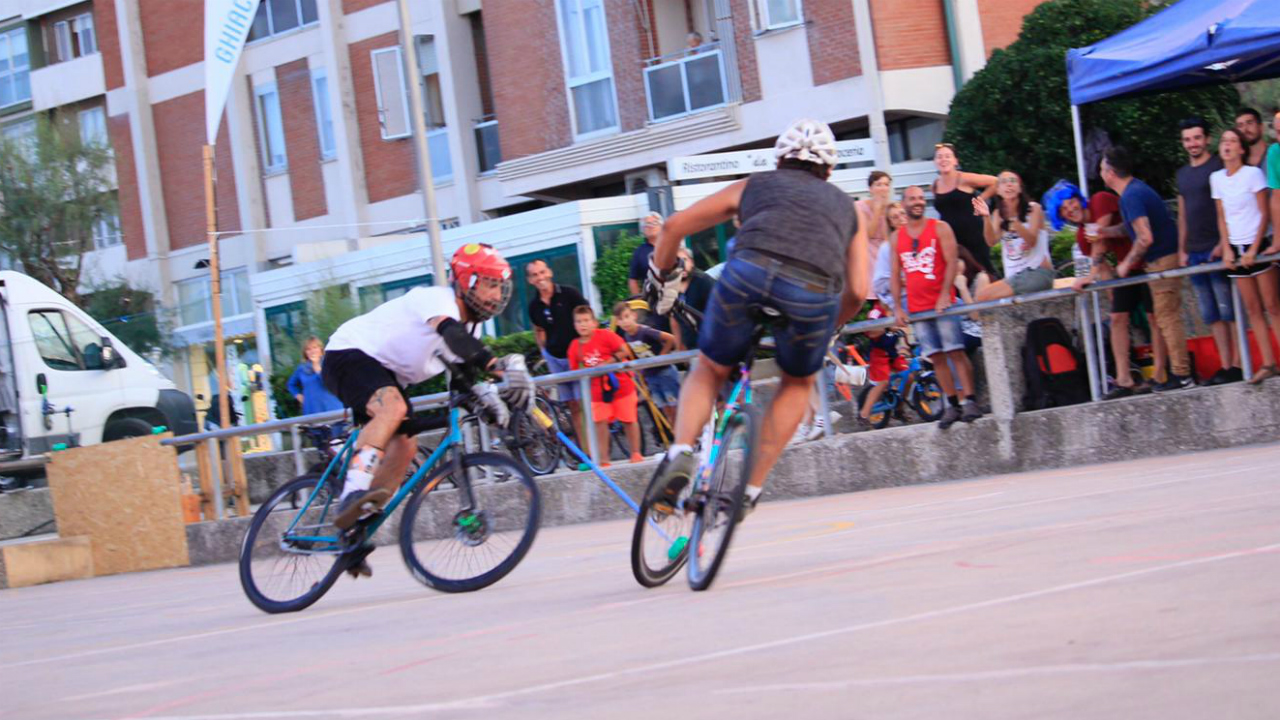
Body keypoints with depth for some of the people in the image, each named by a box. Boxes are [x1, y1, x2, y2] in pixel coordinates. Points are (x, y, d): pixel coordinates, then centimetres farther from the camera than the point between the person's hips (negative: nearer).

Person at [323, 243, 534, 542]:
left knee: (404, 448, 0)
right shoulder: (437, 299, -23)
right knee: (393, 406, -36)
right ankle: (353, 493, -44)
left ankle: (354, 529, 7)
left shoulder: (471, 326, 6)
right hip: (347, 354, -10)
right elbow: (453, 335, -44)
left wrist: (483, 394, -20)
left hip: (385, 374, 10)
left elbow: (462, 373, 4)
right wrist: (500, 365, -58)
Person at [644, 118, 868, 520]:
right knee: (798, 384, 29)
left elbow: (675, 225, 29)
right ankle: (751, 491, 21)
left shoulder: (755, 185, 33)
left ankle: (681, 450, -3)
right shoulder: (845, 206, 35)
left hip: (750, 271, 0)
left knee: (709, 371, 24)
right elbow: (858, 291, 24)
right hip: (816, 292, 1)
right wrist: (824, 331, 41)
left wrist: (661, 277, 44)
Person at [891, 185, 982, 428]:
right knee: (936, 357, 2)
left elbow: (951, 263, -6)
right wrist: (898, 307, 3)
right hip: (916, 307, 3)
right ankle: (952, 405, 6)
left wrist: (945, 294, -16)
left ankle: (970, 401, -9)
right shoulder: (897, 238, 12)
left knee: (956, 352, -9)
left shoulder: (940, 228, 2)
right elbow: (894, 275, 12)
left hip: (942, 303, -3)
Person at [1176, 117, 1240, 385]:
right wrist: (1182, 250, 16)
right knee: (1211, 315, 7)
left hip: (1217, 250, -7)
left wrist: (1224, 244, -17)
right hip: (1195, 253, 7)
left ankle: (1237, 365, -5)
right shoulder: (1183, 174, 18)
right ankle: (1225, 366, 10)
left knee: (1228, 310, -7)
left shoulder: (1219, 167, -4)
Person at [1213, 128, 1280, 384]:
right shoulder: (1217, 178, 8)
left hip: (1259, 245, -5)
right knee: (1252, 308, 3)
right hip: (1236, 248, 5)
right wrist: (1227, 249, 2)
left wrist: (1254, 249, -13)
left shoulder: (1253, 174, -7)